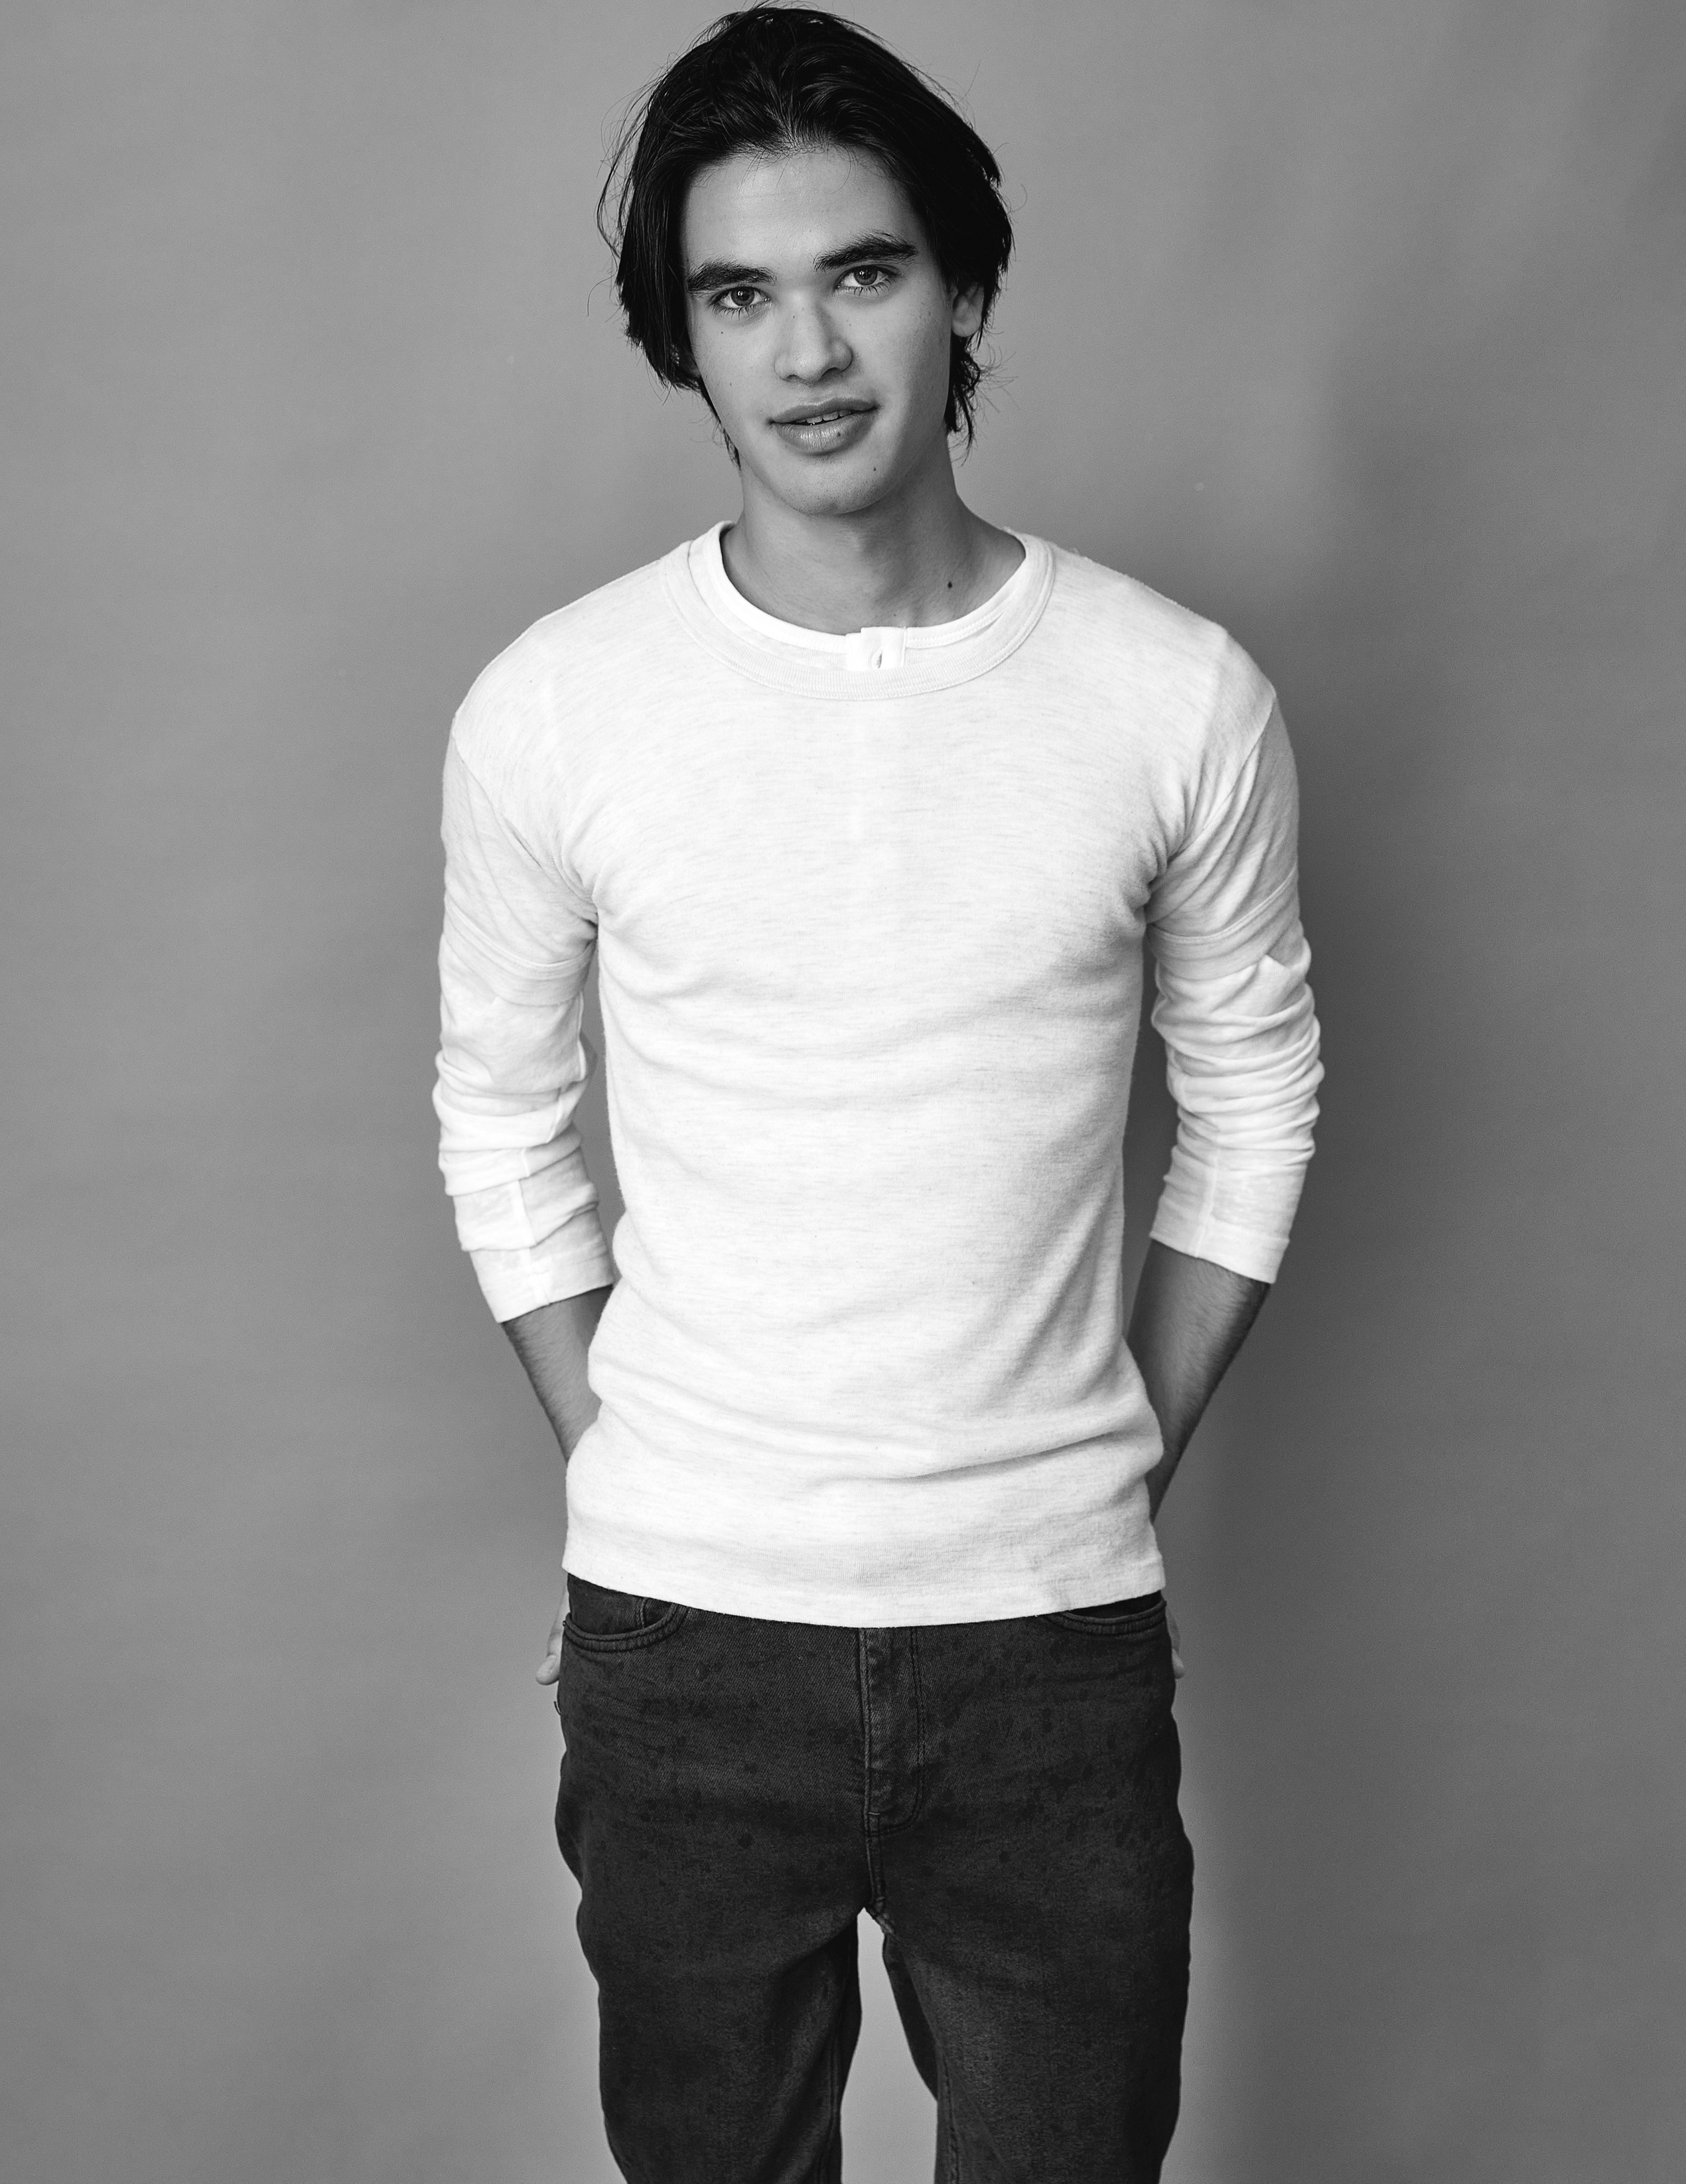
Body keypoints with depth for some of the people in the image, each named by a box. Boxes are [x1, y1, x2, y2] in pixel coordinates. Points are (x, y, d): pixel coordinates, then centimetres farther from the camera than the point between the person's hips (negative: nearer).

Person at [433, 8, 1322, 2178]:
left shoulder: (1178, 695, -7)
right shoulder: (549, 711, -7)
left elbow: (1251, 1098, 6)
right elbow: (502, 1125, 5)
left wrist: (1122, 1458, 4)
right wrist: (630, 1470, 3)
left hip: (1056, 1631, 0)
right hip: (679, 1625, 0)